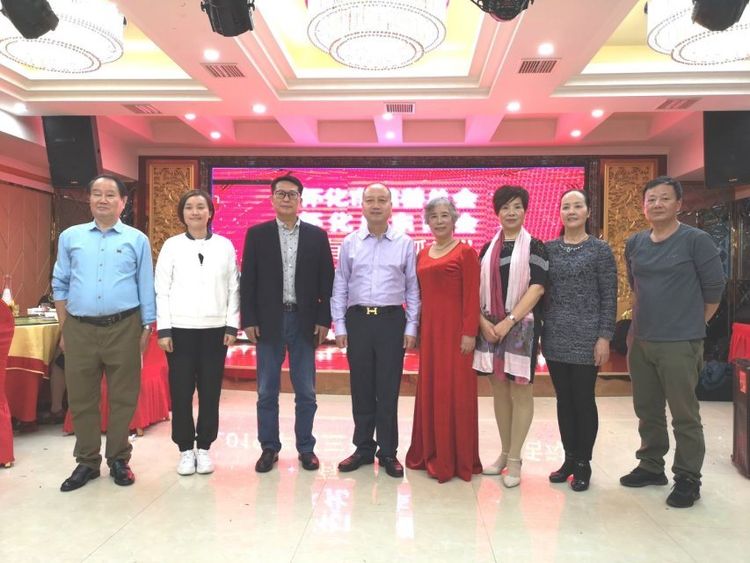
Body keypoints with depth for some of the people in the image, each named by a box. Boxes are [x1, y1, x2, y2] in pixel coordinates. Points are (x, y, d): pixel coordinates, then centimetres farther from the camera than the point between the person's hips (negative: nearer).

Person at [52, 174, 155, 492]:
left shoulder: (137, 240, 4)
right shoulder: (70, 237, 9)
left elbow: (146, 289, 5)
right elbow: (60, 285, 12)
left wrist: (147, 329, 1)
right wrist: (64, 330, 7)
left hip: (123, 328, -2)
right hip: (80, 329, 2)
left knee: (122, 397, 6)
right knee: (81, 398, 8)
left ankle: (118, 460, 20)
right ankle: (87, 462, 22)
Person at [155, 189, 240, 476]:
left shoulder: (225, 245, 5)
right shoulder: (172, 245, 3)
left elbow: (233, 288, 5)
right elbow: (161, 289, 1)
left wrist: (232, 326, -1)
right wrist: (163, 329, -5)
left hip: (215, 329, 1)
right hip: (180, 328, -1)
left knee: (210, 391, 6)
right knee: (181, 391, 3)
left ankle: (203, 448, 20)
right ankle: (185, 450, 18)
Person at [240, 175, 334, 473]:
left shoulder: (317, 235, 4)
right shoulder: (256, 234, 3)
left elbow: (326, 280, 3)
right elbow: (247, 280, 1)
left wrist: (324, 320, -3)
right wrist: (249, 320, -5)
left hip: (305, 321, 0)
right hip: (269, 321, 0)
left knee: (306, 391, 7)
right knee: (267, 391, 8)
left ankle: (306, 448, 21)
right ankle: (269, 448, 22)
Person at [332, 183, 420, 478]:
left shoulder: (405, 243, 2)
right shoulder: (350, 243, 5)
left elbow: (413, 288, 4)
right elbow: (340, 287, 7)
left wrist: (411, 328, 0)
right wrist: (339, 326, 3)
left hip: (391, 320, -1)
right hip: (358, 320, 1)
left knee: (388, 389, 4)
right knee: (361, 388, 9)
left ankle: (388, 452, 18)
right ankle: (363, 448, 23)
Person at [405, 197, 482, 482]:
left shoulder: (466, 252, -5)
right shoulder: (423, 254, 14)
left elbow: (472, 296, -10)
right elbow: (421, 294, 14)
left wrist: (469, 333, -15)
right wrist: (416, 329, 9)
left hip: (454, 329, -6)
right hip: (429, 329, 6)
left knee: (455, 391, 0)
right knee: (429, 390, 12)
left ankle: (458, 459, 15)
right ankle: (431, 454, 27)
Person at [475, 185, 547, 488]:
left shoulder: (534, 247, -1)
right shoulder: (488, 249, 11)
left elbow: (537, 288, -10)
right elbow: (478, 289, 10)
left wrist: (509, 321, -16)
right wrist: (483, 322, -6)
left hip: (521, 326, -4)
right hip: (490, 327, 4)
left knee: (520, 391, 0)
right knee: (499, 391, 10)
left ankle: (515, 460, 10)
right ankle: (504, 452, 23)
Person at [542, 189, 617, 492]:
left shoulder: (600, 250, -2)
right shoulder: (549, 249, 7)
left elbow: (609, 298, -4)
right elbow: (541, 291, 9)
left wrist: (605, 337, -10)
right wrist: (540, 329, 4)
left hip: (587, 338, -3)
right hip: (555, 338, 3)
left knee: (584, 400, 5)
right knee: (564, 400, 11)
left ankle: (583, 464, 20)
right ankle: (569, 458, 25)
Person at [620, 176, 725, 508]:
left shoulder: (696, 240, -7)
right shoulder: (634, 244, 8)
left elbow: (714, 288, -4)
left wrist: (692, 324, 4)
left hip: (680, 344, -5)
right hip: (640, 341, 6)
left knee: (684, 415, 2)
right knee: (647, 410, 16)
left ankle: (688, 479, 16)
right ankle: (651, 466, 31)